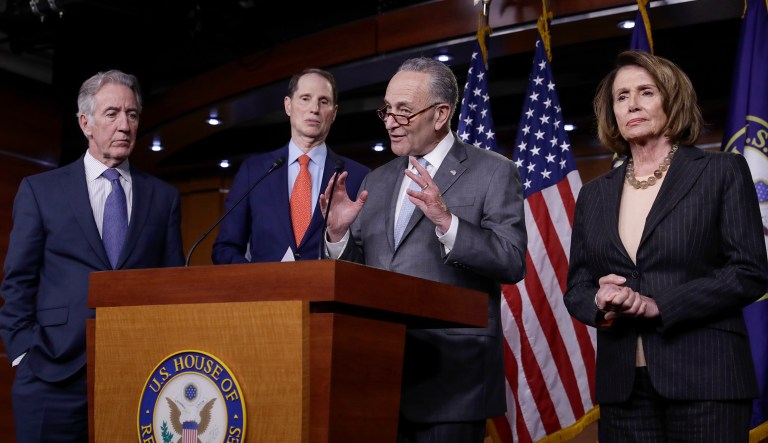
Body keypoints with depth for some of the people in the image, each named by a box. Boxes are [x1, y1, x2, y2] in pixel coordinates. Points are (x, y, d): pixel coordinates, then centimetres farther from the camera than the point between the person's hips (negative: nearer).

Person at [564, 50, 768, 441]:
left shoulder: (722, 172, 2)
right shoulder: (594, 194, 14)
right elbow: (576, 287, 13)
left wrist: (656, 305, -14)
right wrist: (602, 305, -10)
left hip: (704, 379, -3)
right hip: (622, 384, 4)